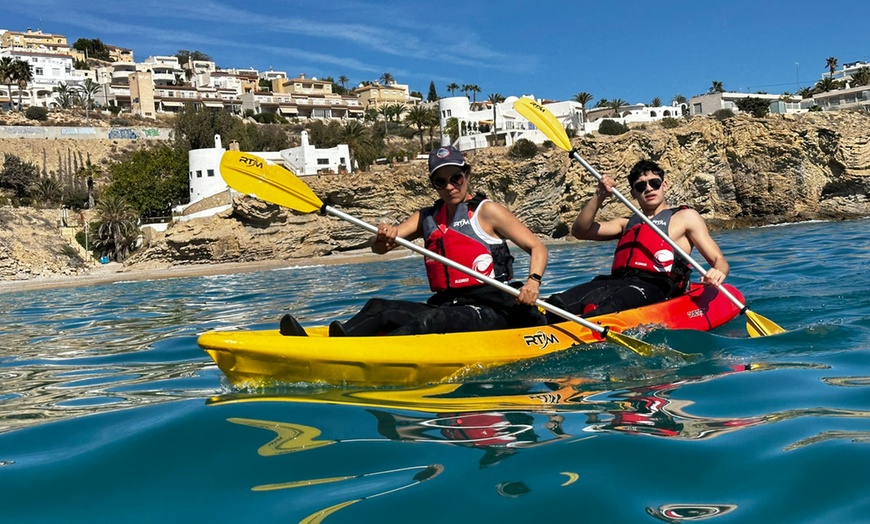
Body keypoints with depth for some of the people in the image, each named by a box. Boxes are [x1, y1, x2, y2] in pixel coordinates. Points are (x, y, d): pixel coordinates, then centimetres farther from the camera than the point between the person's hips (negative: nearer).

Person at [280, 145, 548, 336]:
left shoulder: (486, 211, 0)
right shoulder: (427, 217, 15)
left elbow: (537, 247, -1)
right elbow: (379, 249, 6)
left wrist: (533, 281, -21)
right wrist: (383, 237, -19)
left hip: (491, 311, -6)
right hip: (446, 306, 6)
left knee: (430, 320, -34)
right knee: (379, 307, -14)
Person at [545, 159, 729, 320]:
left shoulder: (685, 217, 19)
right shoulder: (627, 223, 31)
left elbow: (719, 260, 10)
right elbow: (580, 231, 18)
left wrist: (717, 273, -15)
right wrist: (599, 197, 4)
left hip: (655, 287, -5)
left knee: (605, 310, -39)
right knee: (557, 304, -25)